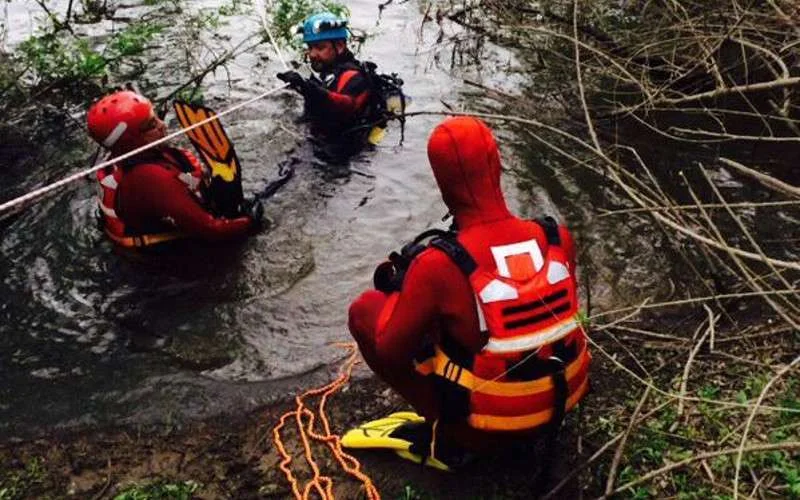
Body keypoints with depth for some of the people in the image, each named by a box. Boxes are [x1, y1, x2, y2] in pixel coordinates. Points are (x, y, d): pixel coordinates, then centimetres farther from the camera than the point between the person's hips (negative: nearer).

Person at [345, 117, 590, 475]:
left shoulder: (439, 265, -26)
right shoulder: (557, 237, -12)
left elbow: (391, 350, -13)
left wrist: (396, 288, 4)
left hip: (483, 426, -5)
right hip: (560, 404, 5)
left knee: (364, 310, 1)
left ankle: (443, 436, 1)